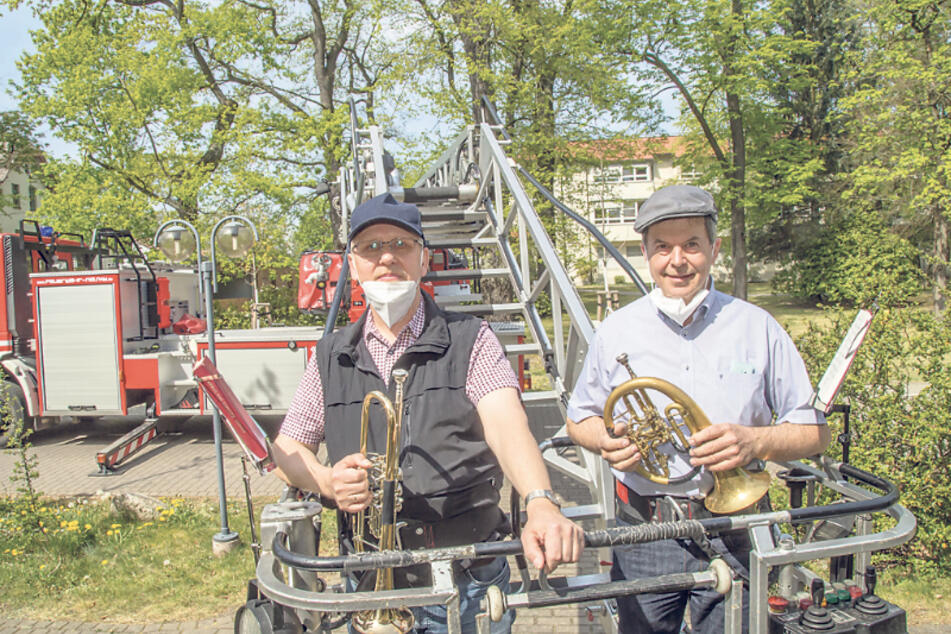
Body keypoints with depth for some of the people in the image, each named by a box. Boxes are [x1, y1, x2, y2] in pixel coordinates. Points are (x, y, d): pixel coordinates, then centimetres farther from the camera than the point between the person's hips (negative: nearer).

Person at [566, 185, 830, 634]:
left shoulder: (757, 328, -1)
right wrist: (607, 441, -11)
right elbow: (580, 419, 12)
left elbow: (814, 432, 1)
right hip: (643, 529, 1)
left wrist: (754, 441, -19)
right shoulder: (617, 331, 2)